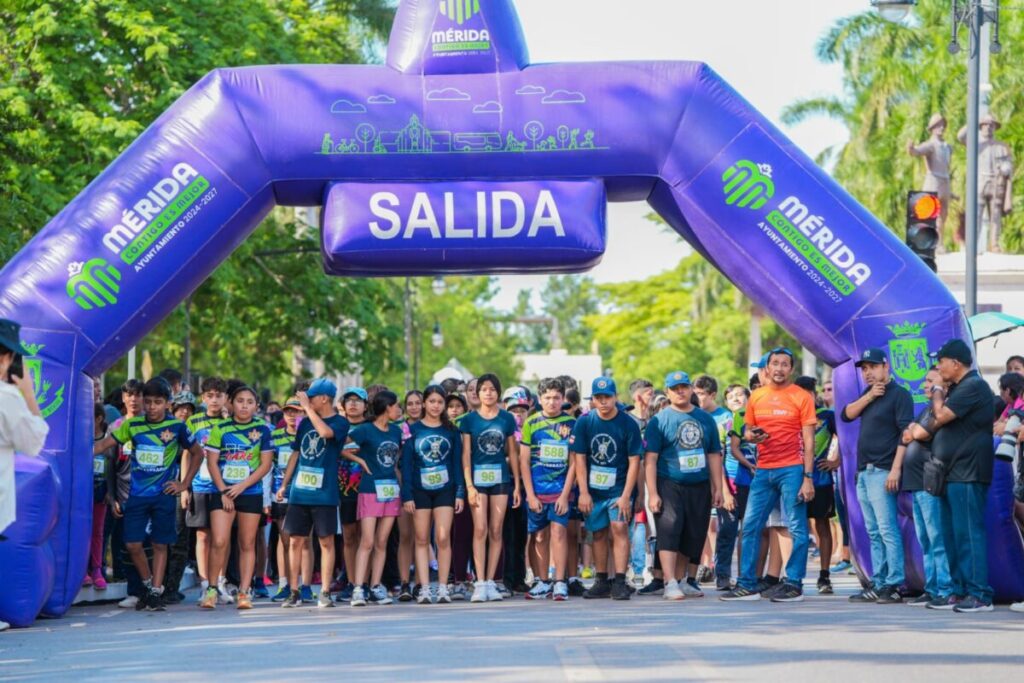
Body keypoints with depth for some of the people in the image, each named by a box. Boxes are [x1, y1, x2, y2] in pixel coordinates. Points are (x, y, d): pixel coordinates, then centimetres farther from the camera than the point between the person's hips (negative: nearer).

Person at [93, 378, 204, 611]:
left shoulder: (176, 426, -3)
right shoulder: (132, 425, 1)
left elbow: (197, 453, 8)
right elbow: (103, 444, 0)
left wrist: (184, 483, 3)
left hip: (163, 495, -2)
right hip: (137, 494, 2)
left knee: (160, 544, 3)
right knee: (132, 544, -2)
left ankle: (156, 592, 10)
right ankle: (147, 584, 20)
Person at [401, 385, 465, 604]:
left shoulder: (451, 431, 7)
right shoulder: (413, 430, 4)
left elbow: (457, 463, 8)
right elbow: (406, 464, 2)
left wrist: (460, 493, 1)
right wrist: (407, 495, -5)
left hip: (445, 489, 0)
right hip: (420, 490, 0)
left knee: (443, 538, -8)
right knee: (422, 540, 0)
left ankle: (442, 587, -2)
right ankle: (424, 588, 1)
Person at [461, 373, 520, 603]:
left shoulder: (507, 419, 6)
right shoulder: (470, 419, 1)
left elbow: (512, 453, 9)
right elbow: (466, 454, 0)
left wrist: (517, 485, 7)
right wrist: (469, 485, -8)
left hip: (501, 479, 2)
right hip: (478, 478, -2)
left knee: (496, 531, 2)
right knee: (480, 529, -8)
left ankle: (490, 582, 7)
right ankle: (480, 584, -8)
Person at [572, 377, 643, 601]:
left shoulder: (628, 424, -9)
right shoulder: (584, 423, -3)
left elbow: (634, 461, -9)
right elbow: (579, 458, -1)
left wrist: (626, 496, -14)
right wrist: (583, 492, -7)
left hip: (619, 488, -3)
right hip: (593, 490, 3)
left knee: (619, 528, -14)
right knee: (599, 533, 9)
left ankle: (620, 582, -15)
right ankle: (602, 582, 17)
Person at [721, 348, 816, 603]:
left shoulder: (801, 397, -1)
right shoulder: (756, 397, 11)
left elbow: (808, 440, -4)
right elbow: (747, 430, 21)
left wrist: (808, 477, -11)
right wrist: (751, 436, -5)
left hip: (792, 469, -5)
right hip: (763, 470, 5)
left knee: (796, 528, -3)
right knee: (750, 526, 3)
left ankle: (794, 584, 3)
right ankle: (747, 585, 9)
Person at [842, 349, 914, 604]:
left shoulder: (899, 394, -6)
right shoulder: (869, 394, 19)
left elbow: (905, 433, -13)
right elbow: (846, 415, 9)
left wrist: (896, 469, -20)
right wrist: (869, 397, -4)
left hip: (882, 472, -8)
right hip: (863, 472, 8)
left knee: (887, 530, -11)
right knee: (874, 533, 8)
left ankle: (894, 585, -12)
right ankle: (878, 584, 10)